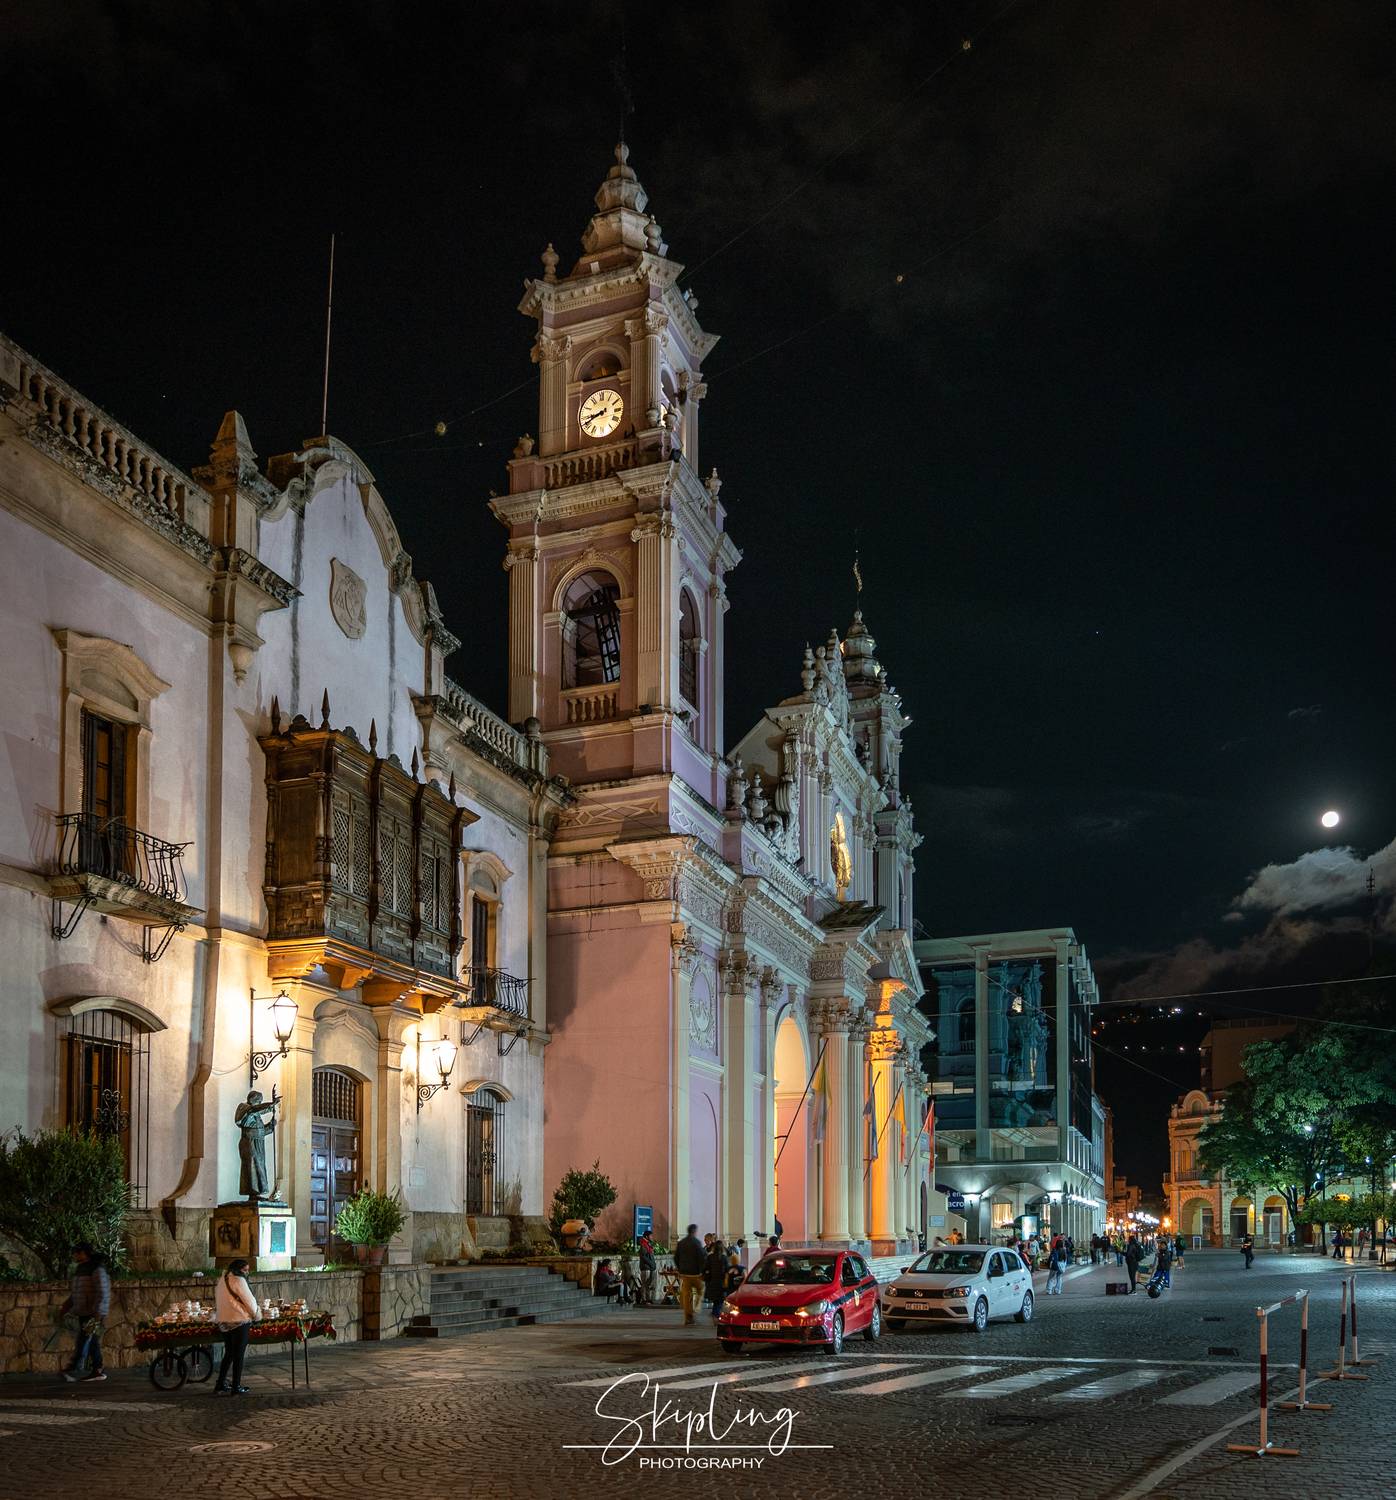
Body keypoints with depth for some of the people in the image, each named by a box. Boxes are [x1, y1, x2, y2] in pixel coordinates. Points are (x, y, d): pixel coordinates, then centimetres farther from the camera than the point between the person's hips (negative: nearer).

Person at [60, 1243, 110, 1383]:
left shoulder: (97, 1269, -11)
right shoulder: (79, 1270, 17)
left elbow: (102, 1293, -17)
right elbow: (74, 1294, 26)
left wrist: (97, 1312, -24)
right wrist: (64, 1308, 19)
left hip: (93, 1313, -9)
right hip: (82, 1313, 9)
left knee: (84, 1340, -15)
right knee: (92, 1342, 8)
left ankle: (74, 1370, -21)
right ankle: (98, 1371, 10)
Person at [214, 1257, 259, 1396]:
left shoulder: (222, 1279, 11)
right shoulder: (238, 1280, -14)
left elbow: (216, 1300, 15)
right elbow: (249, 1300, -11)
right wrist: (256, 1314, 5)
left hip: (224, 1321, 8)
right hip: (240, 1322, -8)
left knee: (229, 1354, 18)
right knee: (239, 1355, 0)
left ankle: (220, 1384, 18)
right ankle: (236, 1387, 3)